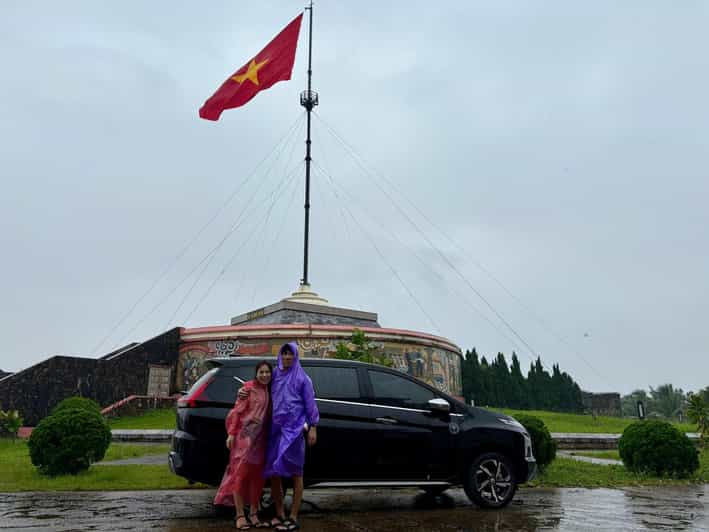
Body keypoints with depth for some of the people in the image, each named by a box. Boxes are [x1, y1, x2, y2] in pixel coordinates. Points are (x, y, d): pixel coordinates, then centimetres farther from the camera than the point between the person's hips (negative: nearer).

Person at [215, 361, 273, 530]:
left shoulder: (269, 391, 13)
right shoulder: (249, 387, -4)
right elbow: (237, 411, -7)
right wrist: (231, 433, -14)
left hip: (261, 438, 6)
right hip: (245, 435, -6)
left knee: (257, 475, 9)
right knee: (241, 472, -3)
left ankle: (254, 515, 17)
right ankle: (240, 515, 3)